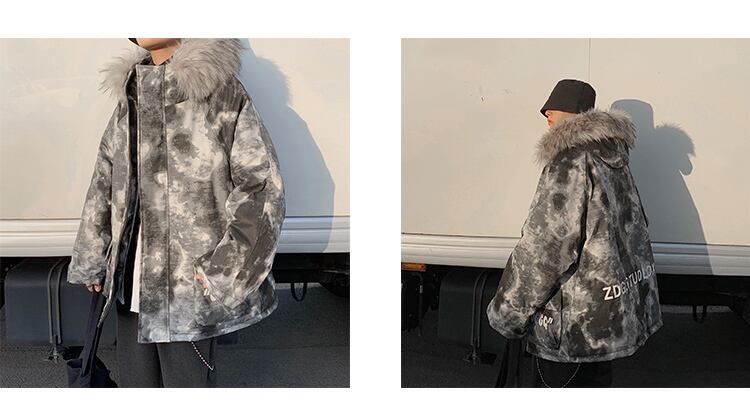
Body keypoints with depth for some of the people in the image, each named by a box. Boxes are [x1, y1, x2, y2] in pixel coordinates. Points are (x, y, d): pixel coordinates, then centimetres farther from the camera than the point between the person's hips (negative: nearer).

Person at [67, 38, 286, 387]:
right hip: (132, 281, 6)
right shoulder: (129, 94, 9)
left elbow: (262, 187, -11)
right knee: (136, 379, 18)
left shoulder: (221, 93, -10)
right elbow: (104, 185, 15)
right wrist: (89, 262, 16)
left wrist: (223, 270, -13)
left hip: (189, 284, -6)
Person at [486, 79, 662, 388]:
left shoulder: (570, 164, -19)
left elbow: (543, 247, -23)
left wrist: (505, 313, -14)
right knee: (596, 380, 22)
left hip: (575, 323, -9)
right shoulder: (613, 162, 11)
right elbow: (635, 228, 19)